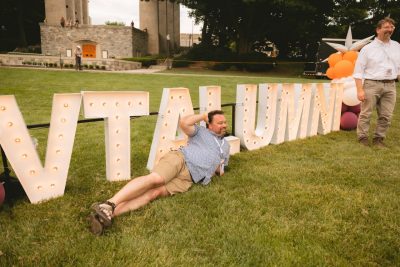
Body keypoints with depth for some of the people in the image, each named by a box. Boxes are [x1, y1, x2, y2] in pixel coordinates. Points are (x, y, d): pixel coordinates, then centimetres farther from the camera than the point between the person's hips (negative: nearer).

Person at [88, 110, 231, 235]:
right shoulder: (201, 132, 15)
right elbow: (184, 123, -5)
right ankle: (109, 204, -39)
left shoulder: (225, 146, 29)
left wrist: (220, 168, 11)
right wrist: (203, 116, 8)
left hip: (189, 178, 2)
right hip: (179, 158, -2)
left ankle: (109, 214, -41)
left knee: (155, 192, -24)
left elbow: (220, 170, 36)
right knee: (155, 179, -34)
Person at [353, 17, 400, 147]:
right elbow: (358, 70, -5)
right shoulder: (368, 48, -2)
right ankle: (362, 137, 13)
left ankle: (379, 138, 19)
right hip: (371, 84, -4)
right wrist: (360, 90, -12)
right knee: (366, 114, 0)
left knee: (386, 116, 6)